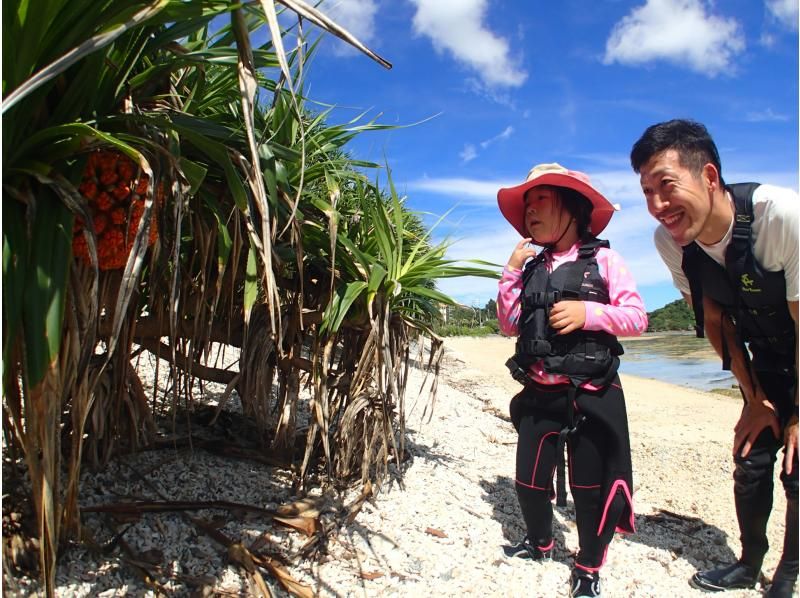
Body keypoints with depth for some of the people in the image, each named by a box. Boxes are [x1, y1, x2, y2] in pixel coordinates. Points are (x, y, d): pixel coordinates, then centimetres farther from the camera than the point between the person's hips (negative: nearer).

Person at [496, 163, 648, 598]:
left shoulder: (603, 259, -4)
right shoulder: (531, 266, 9)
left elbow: (636, 317, -7)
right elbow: (509, 326, 8)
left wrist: (588, 312, -22)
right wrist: (511, 273, 0)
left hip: (592, 396, -4)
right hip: (539, 394, 5)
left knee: (592, 487, 6)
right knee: (529, 480, 13)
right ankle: (539, 542, 41)